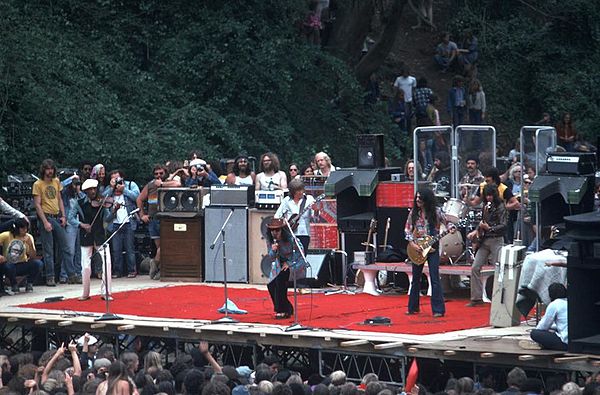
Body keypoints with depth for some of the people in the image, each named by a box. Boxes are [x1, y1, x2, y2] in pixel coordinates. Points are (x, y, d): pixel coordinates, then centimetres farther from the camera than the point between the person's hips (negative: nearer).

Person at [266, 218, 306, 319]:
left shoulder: (290, 239, -21)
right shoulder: (270, 240, -6)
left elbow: (299, 252, -10)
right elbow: (272, 258, -1)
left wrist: (289, 264, -16)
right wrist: (273, 250, -24)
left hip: (294, 263, -6)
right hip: (279, 264, 6)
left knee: (280, 278, -29)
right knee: (271, 285, -13)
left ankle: (281, 310, -20)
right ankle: (288, 309, 7)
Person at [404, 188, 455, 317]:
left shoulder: (436, 212, -5)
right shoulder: (413, 213, 2)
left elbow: (447, 222, 5)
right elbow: (407, 230, 5)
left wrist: (451, 228, -18)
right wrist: (413, 244, -8)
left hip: (432, 248, -3)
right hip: (417, 249, 3)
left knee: (435, 279, -8)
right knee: (415, 278, 11)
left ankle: (438, 310, -7)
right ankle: (413, 307, 23)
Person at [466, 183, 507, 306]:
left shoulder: (500, 207, -7)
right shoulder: (486, 207, 14)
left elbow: (503, 226, -14)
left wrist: (489, 228, -25)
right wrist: (476, 231, 10)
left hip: (496, 240, -7)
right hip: (484, 241, 7)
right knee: (475, 268, 0)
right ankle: (477, 298, 4)